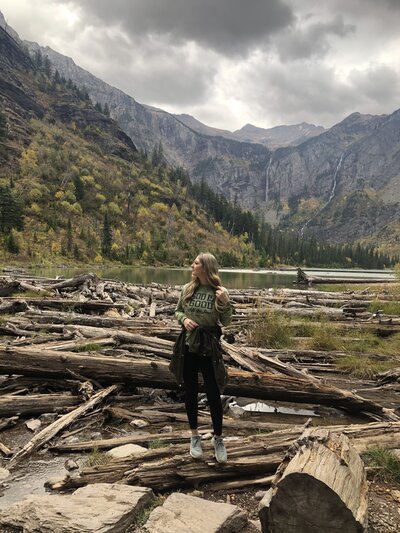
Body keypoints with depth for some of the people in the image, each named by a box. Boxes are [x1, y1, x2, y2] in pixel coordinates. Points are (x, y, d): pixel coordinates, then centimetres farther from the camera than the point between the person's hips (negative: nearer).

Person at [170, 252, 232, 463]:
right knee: (190, 392, 13)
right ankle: (195, 436, 31)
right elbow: (177, 311, 11)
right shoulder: (187, 289, 0)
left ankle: (218, 438, 24)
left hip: (209, 347, -3)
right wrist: (184, 319, -10)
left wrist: (225, 303, -22)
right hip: (187, 345, 3)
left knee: (213, 394, 5)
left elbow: (226, 322, -6)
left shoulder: (219, 292, -8)